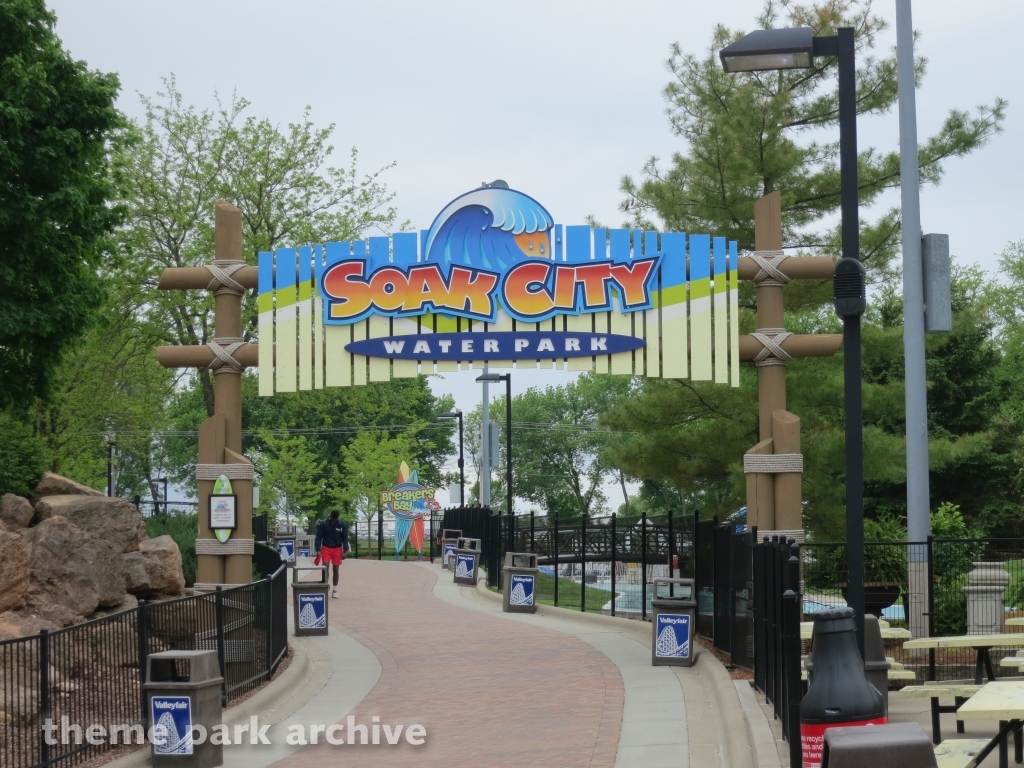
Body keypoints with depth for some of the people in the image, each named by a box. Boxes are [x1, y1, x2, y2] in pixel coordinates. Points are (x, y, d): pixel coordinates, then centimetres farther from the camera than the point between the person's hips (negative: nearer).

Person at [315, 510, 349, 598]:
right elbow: (318, 537, -3)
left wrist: (345, 551, -5)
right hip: (326, 548, -1)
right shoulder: (323, 524, -6)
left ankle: (335, 590, 11)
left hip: (337, 549, 1)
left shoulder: (342, 525, -2)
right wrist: (318, 550, -9)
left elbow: (345, 538, 2)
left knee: (336, 569, 4)